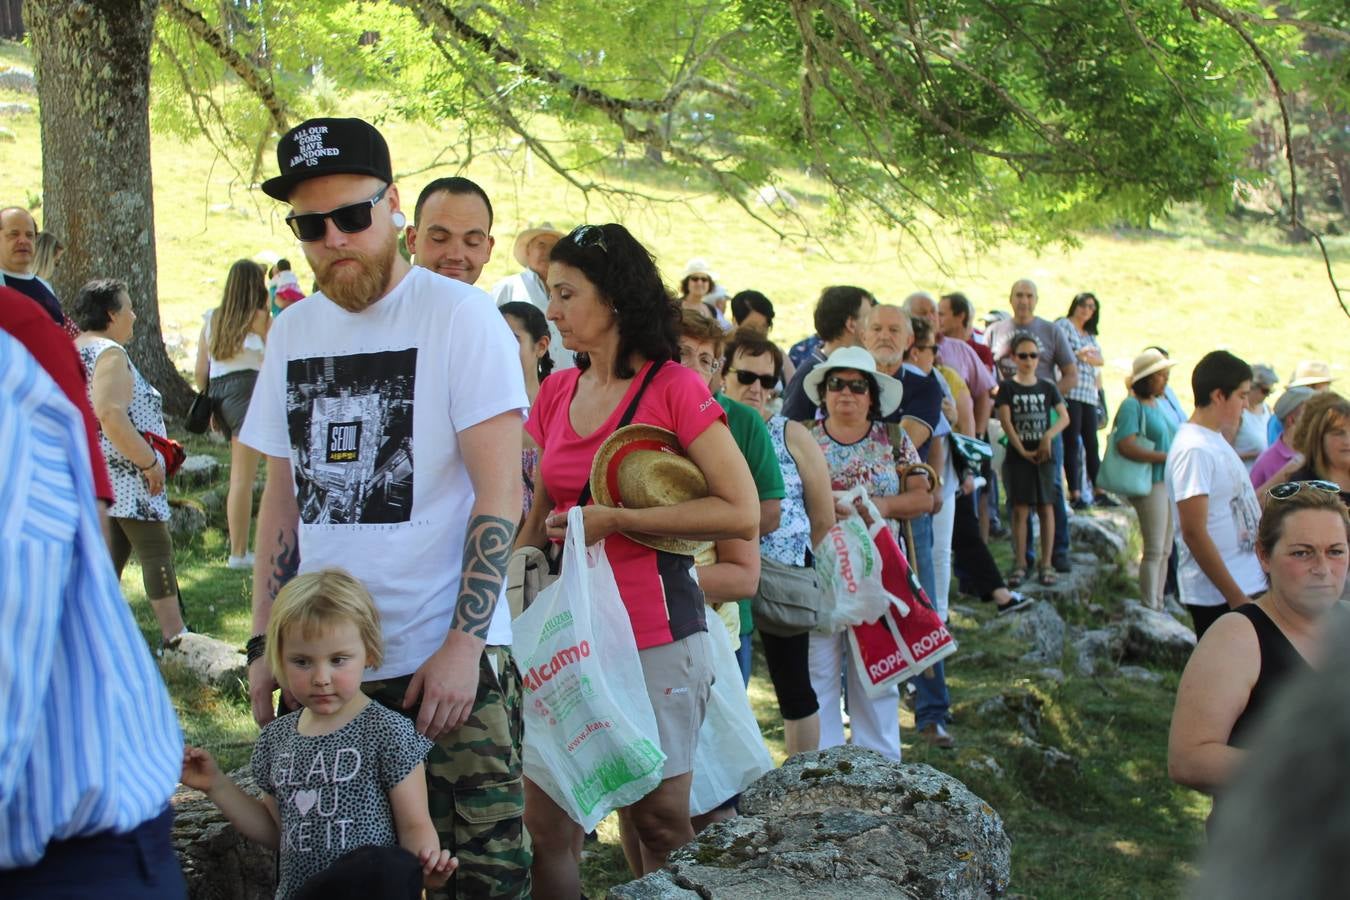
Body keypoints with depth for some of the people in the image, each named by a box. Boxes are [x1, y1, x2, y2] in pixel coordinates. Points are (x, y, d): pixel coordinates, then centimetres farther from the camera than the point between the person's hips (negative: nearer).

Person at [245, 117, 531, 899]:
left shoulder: (459, 315, -5)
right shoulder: (291, 333, 11)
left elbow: (501, 491, -10)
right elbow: (282, 498, 15)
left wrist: (464, 643, -16)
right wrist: (266, 646, 9)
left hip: (449, 658, -5)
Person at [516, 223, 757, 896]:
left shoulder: (673, 388, -9)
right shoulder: (557, 394, 8)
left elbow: (742, 513, -14)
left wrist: (615, 519, -16)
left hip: (655, 635, -5)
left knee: (657, 820, 7)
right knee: (545, 818, 5)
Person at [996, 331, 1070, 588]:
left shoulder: (1047, 387, 8)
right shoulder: (1007, 387, 1)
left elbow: (1064, 417, 2)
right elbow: (1005, 421, -7)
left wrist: (1048, 436, -16)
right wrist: (1022, 450, -15)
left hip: (1044, 456, 2)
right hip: (1017, 456, -2)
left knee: (1045, 508, 3)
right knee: (1020, 509, -1)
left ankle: (1046, 564, 7)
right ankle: (1019, 565, 3)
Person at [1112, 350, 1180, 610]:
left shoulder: (1158, 403, 16)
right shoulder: (1132, 405, -11)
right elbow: (1126, 446, -23)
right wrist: (1166, 457, -21)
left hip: (1169, 482, 9)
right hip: (1150, 485, -9)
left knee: (1165, 550, 13)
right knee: (1154, 550, -7)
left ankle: (1159, 605, 21)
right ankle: (1149, 608, -2)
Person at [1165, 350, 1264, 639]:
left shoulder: (1216, 441, 12)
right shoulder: (1194, 450, -18)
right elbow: (1194, 532, -22)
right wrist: (1235, 596, -21)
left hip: (1243, 586, 9)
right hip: (1217, 597, -9)